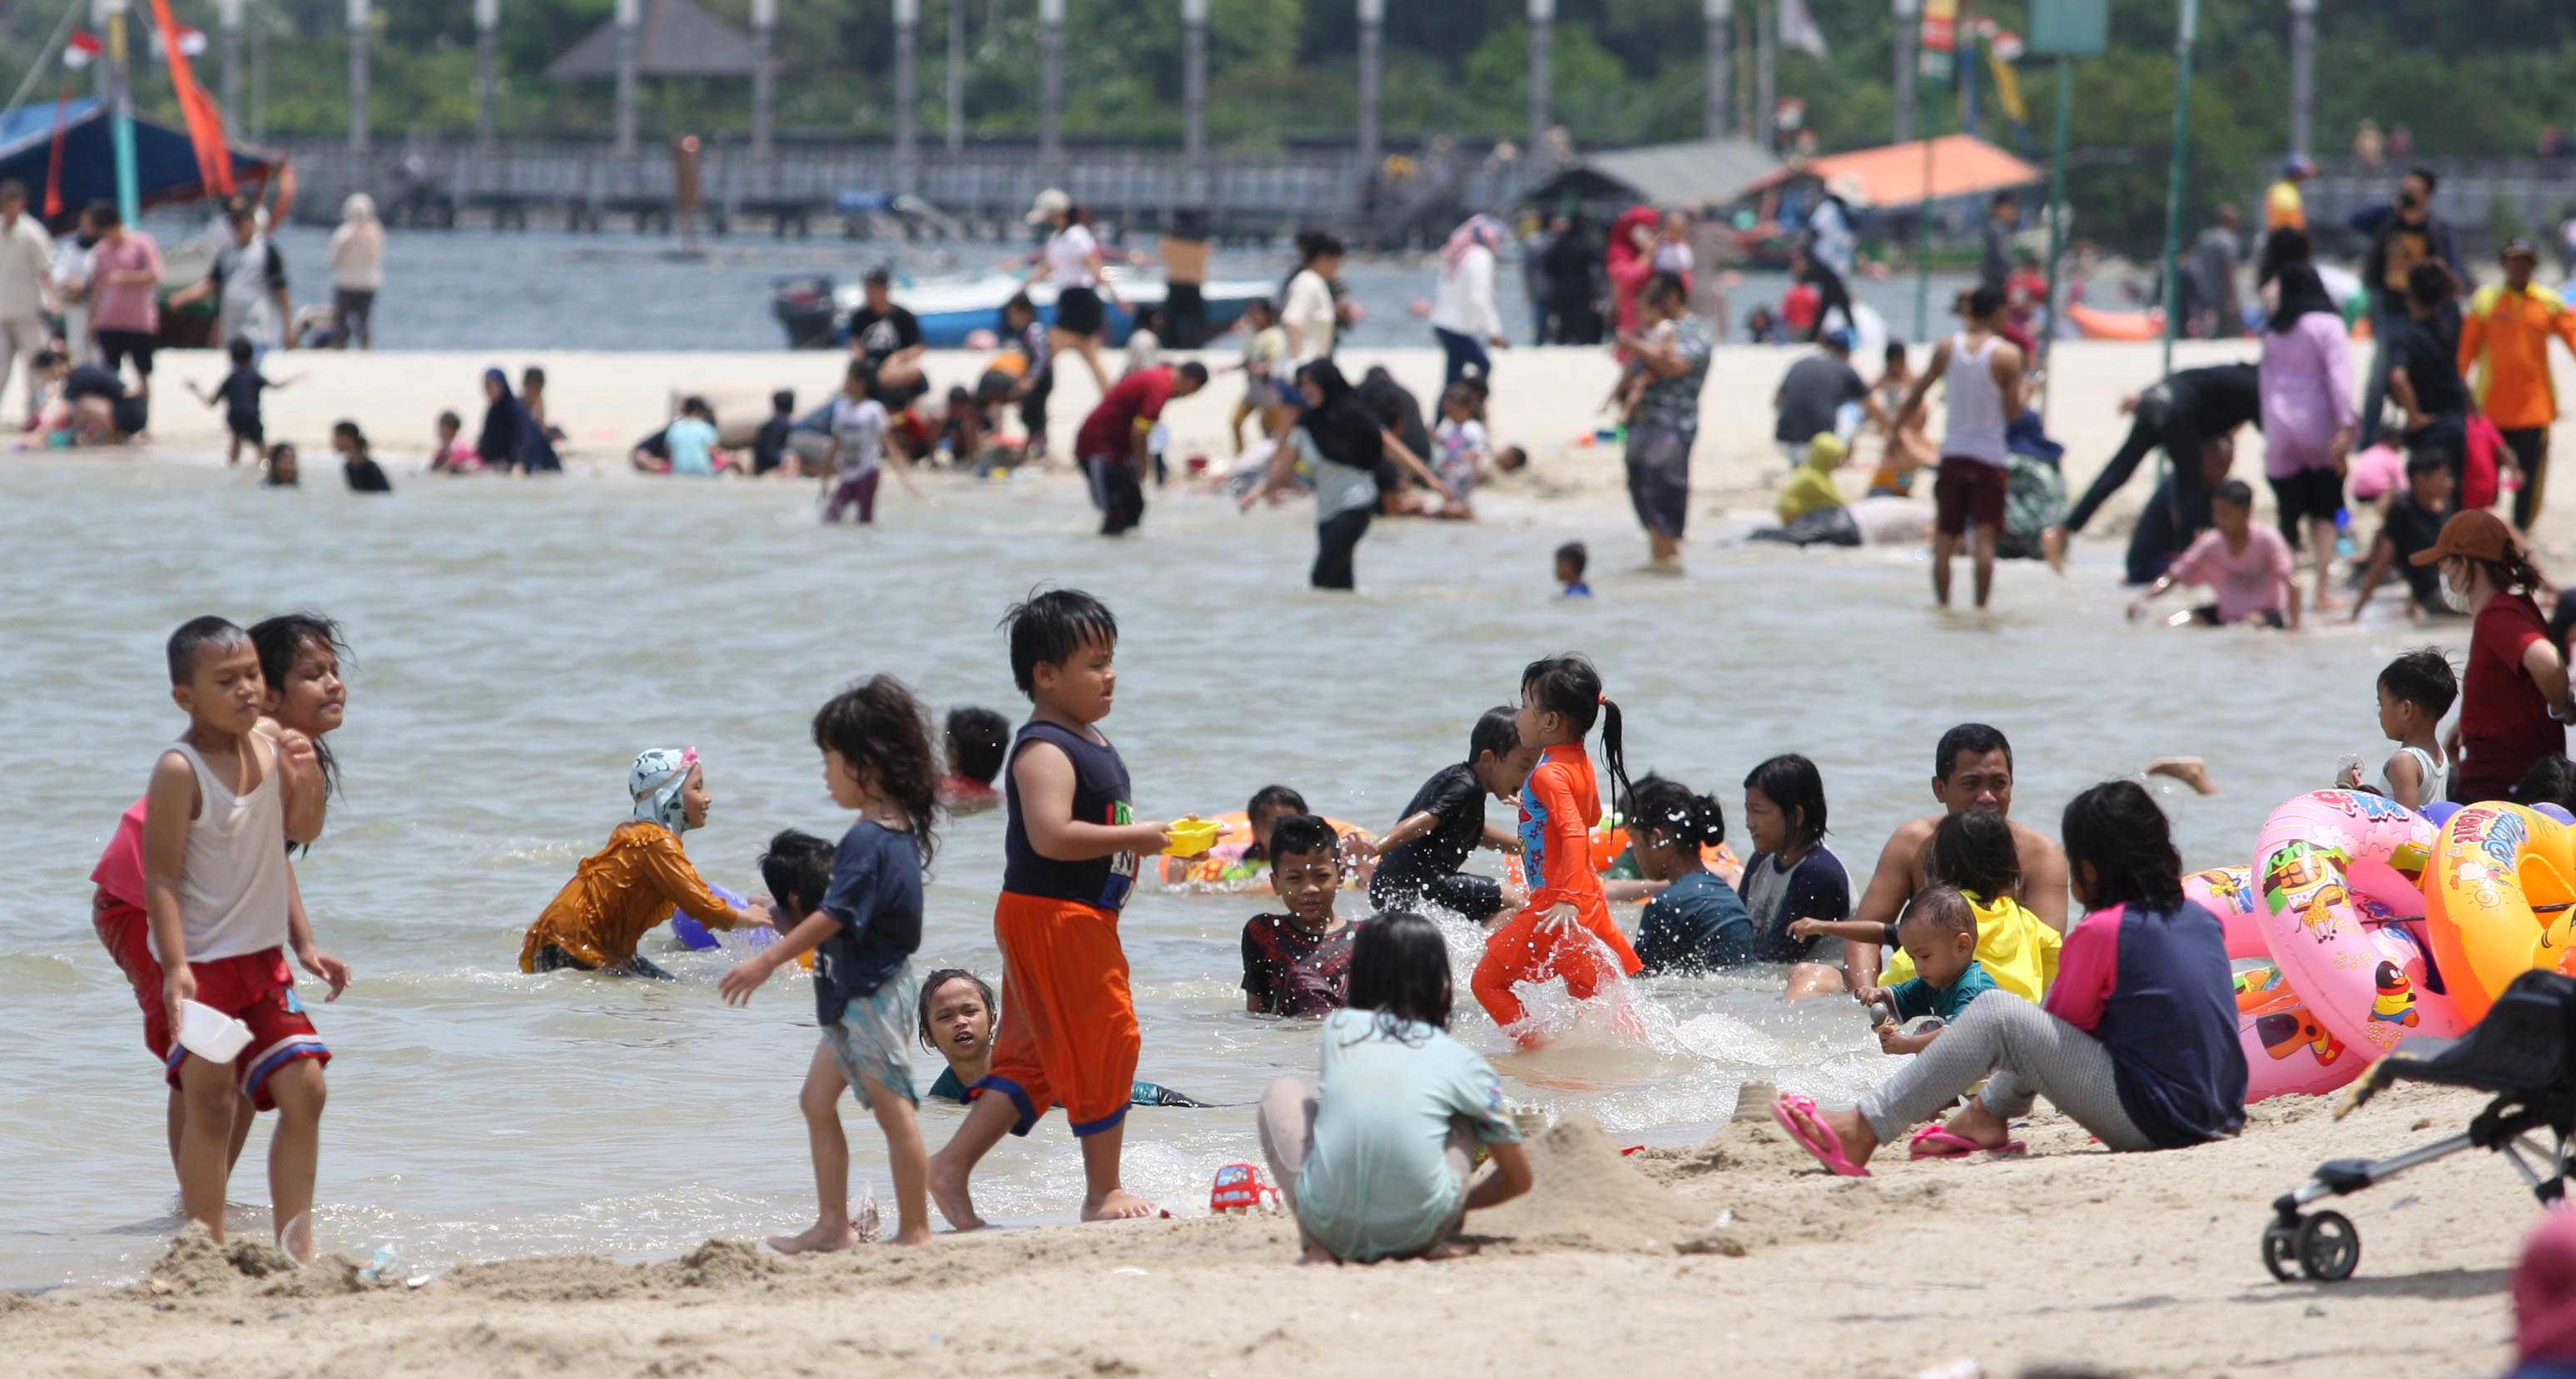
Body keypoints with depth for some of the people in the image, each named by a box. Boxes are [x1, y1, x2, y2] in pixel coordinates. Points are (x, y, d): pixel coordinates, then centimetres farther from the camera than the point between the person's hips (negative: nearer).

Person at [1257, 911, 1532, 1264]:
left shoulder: (1338, 1028, 13)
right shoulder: (1462, 1062, 9)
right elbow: (1518, 1179, 20)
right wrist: (1461, 1204, 40)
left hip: (1332, 1229, 0)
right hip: (1418, 1231, 0)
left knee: (1283, 1093, 27)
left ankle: (1316, 1245, 10)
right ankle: (1438, 1242, 14)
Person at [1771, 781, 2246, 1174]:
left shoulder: (2100, 932, -11)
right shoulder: (2201, 921, 11)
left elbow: (2063, 1028, 3)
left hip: (2152, 1121, -8)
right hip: (2219, 1117, 8)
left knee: (1996, 1017, -6)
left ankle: (1862, 1132, -5)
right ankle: (1990, 1113, 37)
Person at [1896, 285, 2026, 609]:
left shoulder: (1948, 349, 1)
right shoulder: (2007, 355, -9)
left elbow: (1917, 393, 5)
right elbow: (2013, 412, -11)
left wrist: (1896, 428, 17)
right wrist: (2021, 387, 8)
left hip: (1953, 454, 3)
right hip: (1989, 457, -3)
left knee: (1945, 537, 9)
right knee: (1985, 537, -2)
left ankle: (1943, 604, 9)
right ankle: (1980, 605, -7)